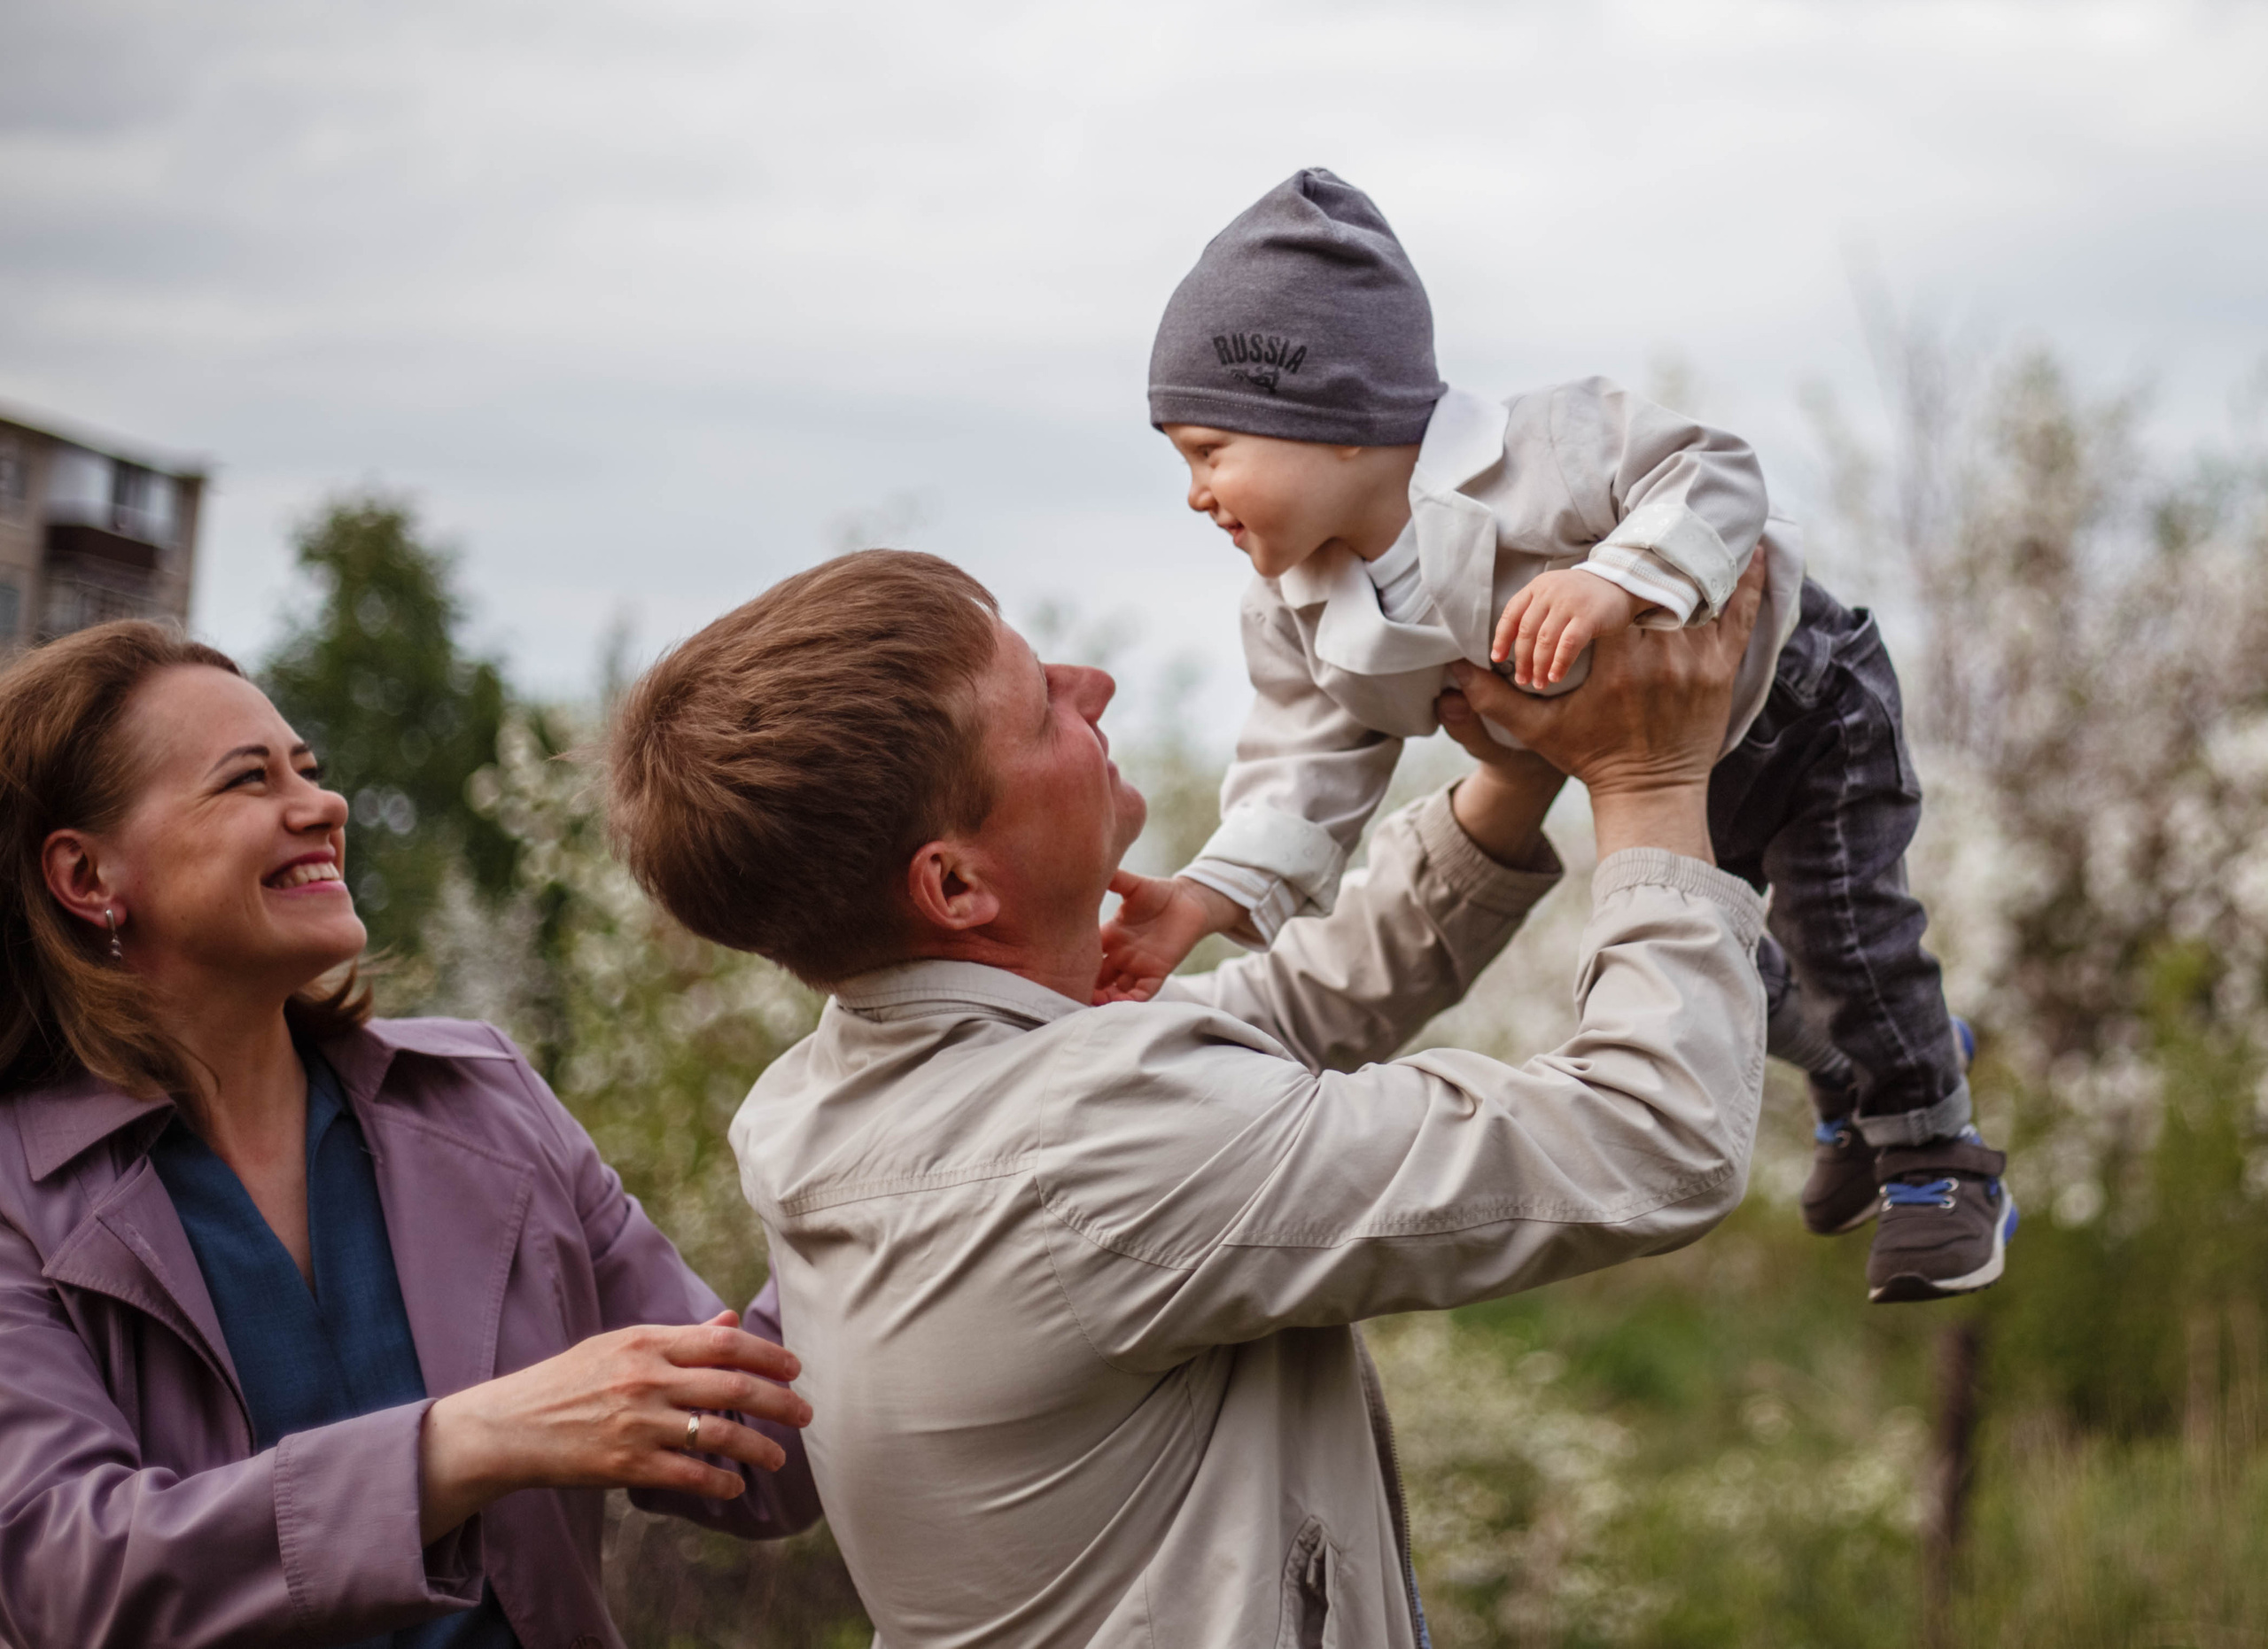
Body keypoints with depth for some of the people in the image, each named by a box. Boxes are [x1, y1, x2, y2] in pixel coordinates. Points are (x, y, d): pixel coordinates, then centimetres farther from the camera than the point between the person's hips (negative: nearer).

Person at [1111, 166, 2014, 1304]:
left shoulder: (1530, 461, -40)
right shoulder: (1299, 615, -18)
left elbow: (1713, 479, -40)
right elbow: (1311, 768, -15)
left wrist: (1616, 582, -57)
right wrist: (1206, 896, -29)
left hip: (1796, 701, -7)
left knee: (1841, 933, -9)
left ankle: (1937, 1165, 14)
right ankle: (1857, 1082, 49)